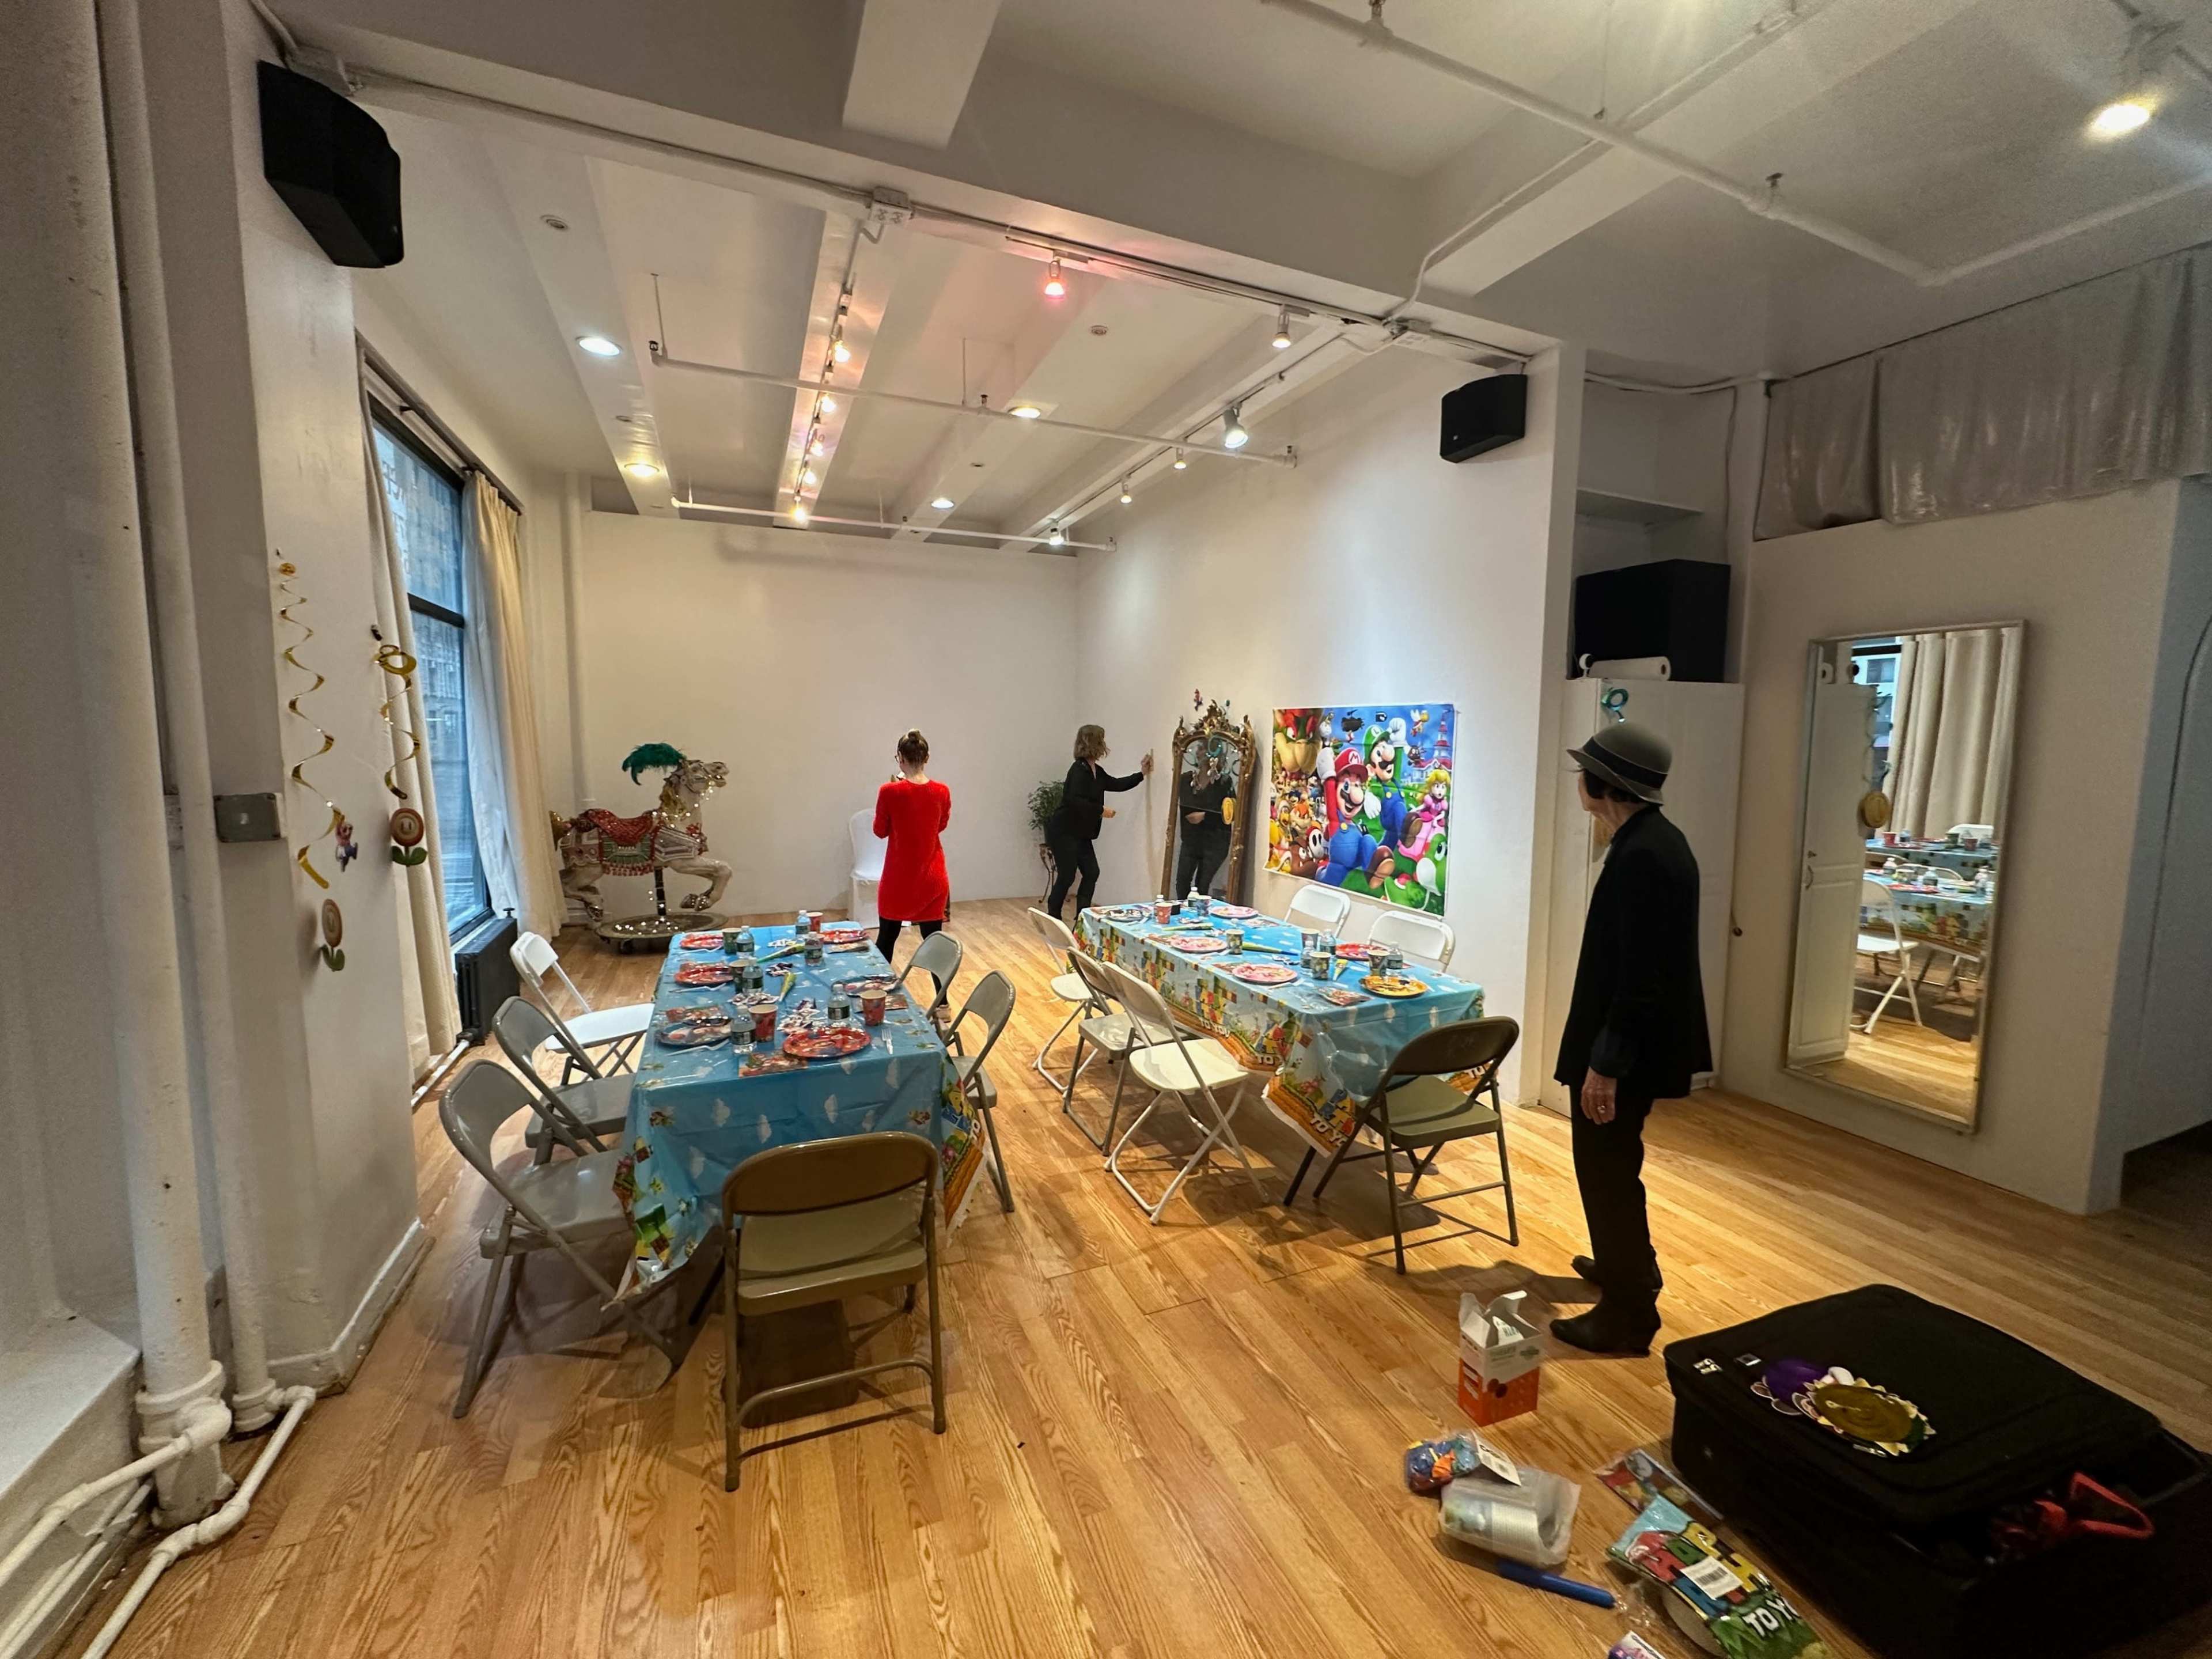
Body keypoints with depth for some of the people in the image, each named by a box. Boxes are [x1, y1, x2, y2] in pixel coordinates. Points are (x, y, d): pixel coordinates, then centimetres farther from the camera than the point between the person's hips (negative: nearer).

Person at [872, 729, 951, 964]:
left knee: (886, 939, 16)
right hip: (933, 877, 2)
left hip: (899, 877, -2)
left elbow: (881, 831, 0)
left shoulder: (890, 792, -15)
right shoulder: (942, 792, -5)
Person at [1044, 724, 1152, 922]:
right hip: (1064, 832, -9)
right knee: (1067, 876, -5)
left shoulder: (1096, 771, 11)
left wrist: (1142, 774, 23)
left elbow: (1117, 785, 22)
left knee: (1091, 873, 5)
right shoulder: (1079, 769, -17)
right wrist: (1101, 810, -18)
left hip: (1081, 833, 9)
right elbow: (1075, 801, -26)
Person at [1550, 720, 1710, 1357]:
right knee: (1611, 1163, 25)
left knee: (1607, 1170, 4)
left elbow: (1639, 976, -26)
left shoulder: (1640, 856, -25)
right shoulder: (1656, 839, 7)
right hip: (1641, 1038, 10)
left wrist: (1605, 1063, -22)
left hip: (1625, 1048, -10)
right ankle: (1627, 1266, 44)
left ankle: (1628, 1316, 20)